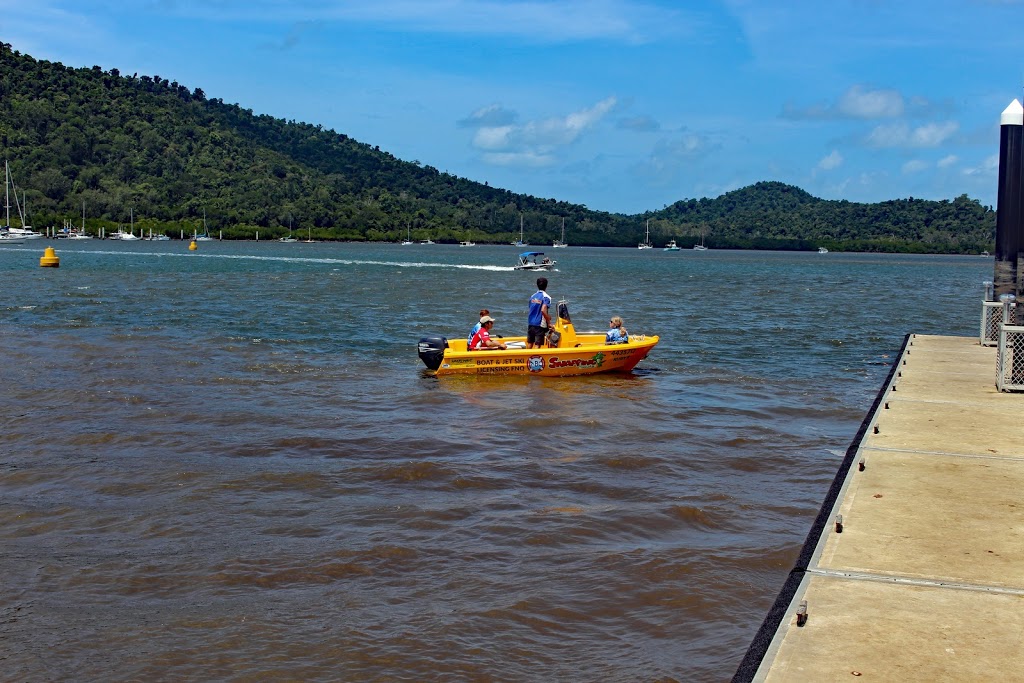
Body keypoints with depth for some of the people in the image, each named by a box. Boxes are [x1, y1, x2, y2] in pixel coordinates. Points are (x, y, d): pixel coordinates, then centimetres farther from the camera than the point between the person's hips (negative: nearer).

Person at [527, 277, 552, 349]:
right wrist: (549, 322, -15)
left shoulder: (533, 296, 9)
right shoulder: (546, 297, -11)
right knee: (537, 345, -5)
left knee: (530, 343, 15)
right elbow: (543, 310, -23)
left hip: (530, 323, 6)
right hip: (540, 324, -6)